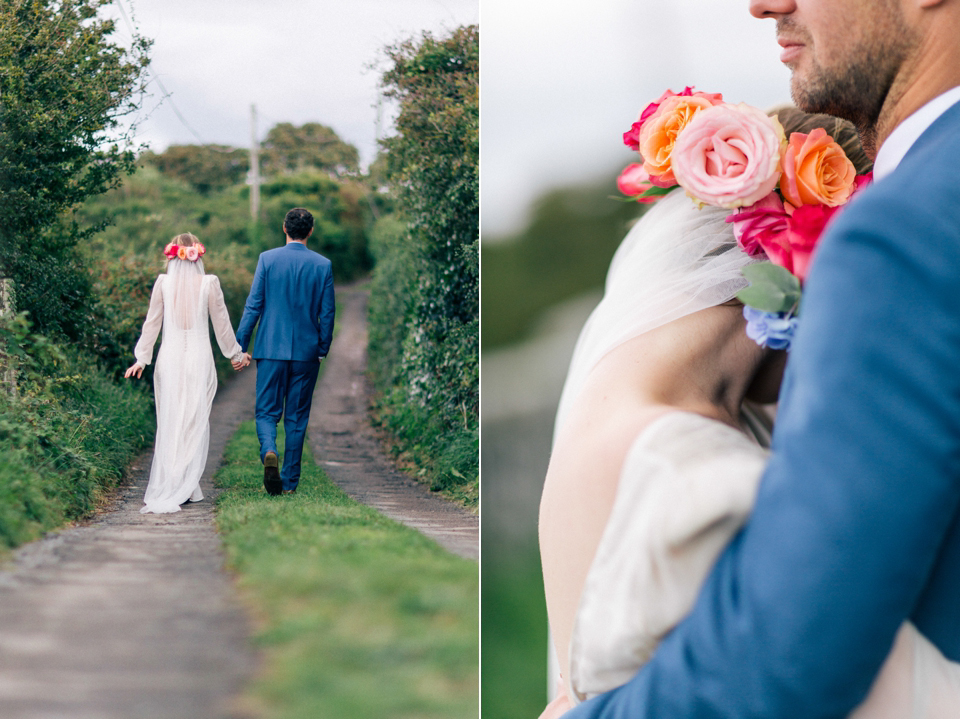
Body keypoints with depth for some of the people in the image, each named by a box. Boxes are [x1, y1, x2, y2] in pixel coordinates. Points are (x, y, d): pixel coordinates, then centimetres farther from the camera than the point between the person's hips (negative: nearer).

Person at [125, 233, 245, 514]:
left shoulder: (163, 283, -1)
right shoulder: (209, 284, -4)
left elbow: (152, 322, 3)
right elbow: (221, 323, 4)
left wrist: (142, 358, 11)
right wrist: (235, 353, 18)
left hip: (170, 359, 1)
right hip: (200, 358, -1)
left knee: (169, 422, 8)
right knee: (195, 422, 4)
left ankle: (163, 488, 7)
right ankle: (184, 488, 2)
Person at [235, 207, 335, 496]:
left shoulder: (267, 259, -3)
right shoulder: (322, 265, -1)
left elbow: (253, 305, -4)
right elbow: (327, 312, 1)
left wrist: (241, 345, 0)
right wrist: (322, 349, 13)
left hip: (271, 349, -1)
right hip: (306, 352, 1)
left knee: (267, 412, 6)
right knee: (297, 418, 9)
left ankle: (269, 452, -24)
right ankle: (289, 481, 11)